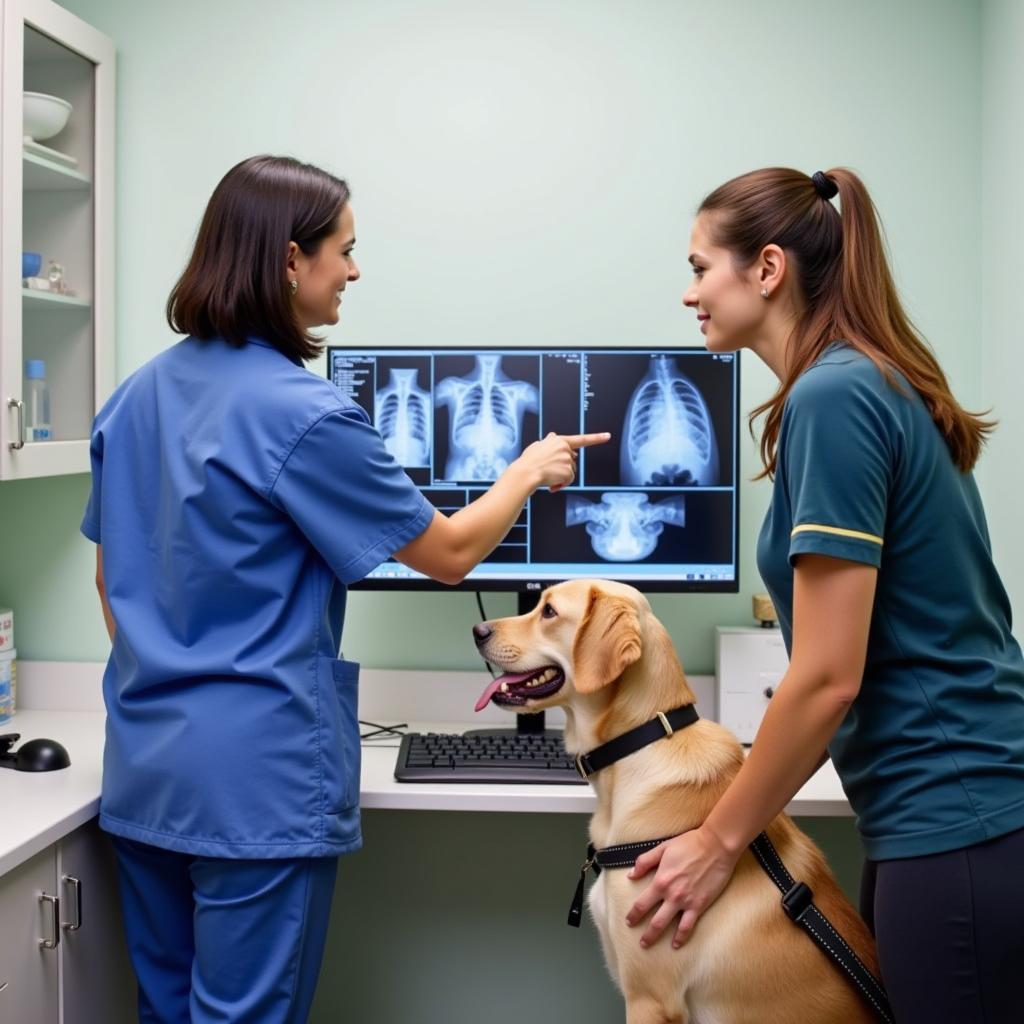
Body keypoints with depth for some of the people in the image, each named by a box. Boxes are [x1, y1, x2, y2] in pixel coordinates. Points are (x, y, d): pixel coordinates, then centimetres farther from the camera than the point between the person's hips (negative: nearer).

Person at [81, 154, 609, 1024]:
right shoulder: (305, 414, -17)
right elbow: (451, 553, -8)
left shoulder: (137, 397, 6)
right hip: (258, 780, -8)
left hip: (144, 768, 8)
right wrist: (530, 470, 9)